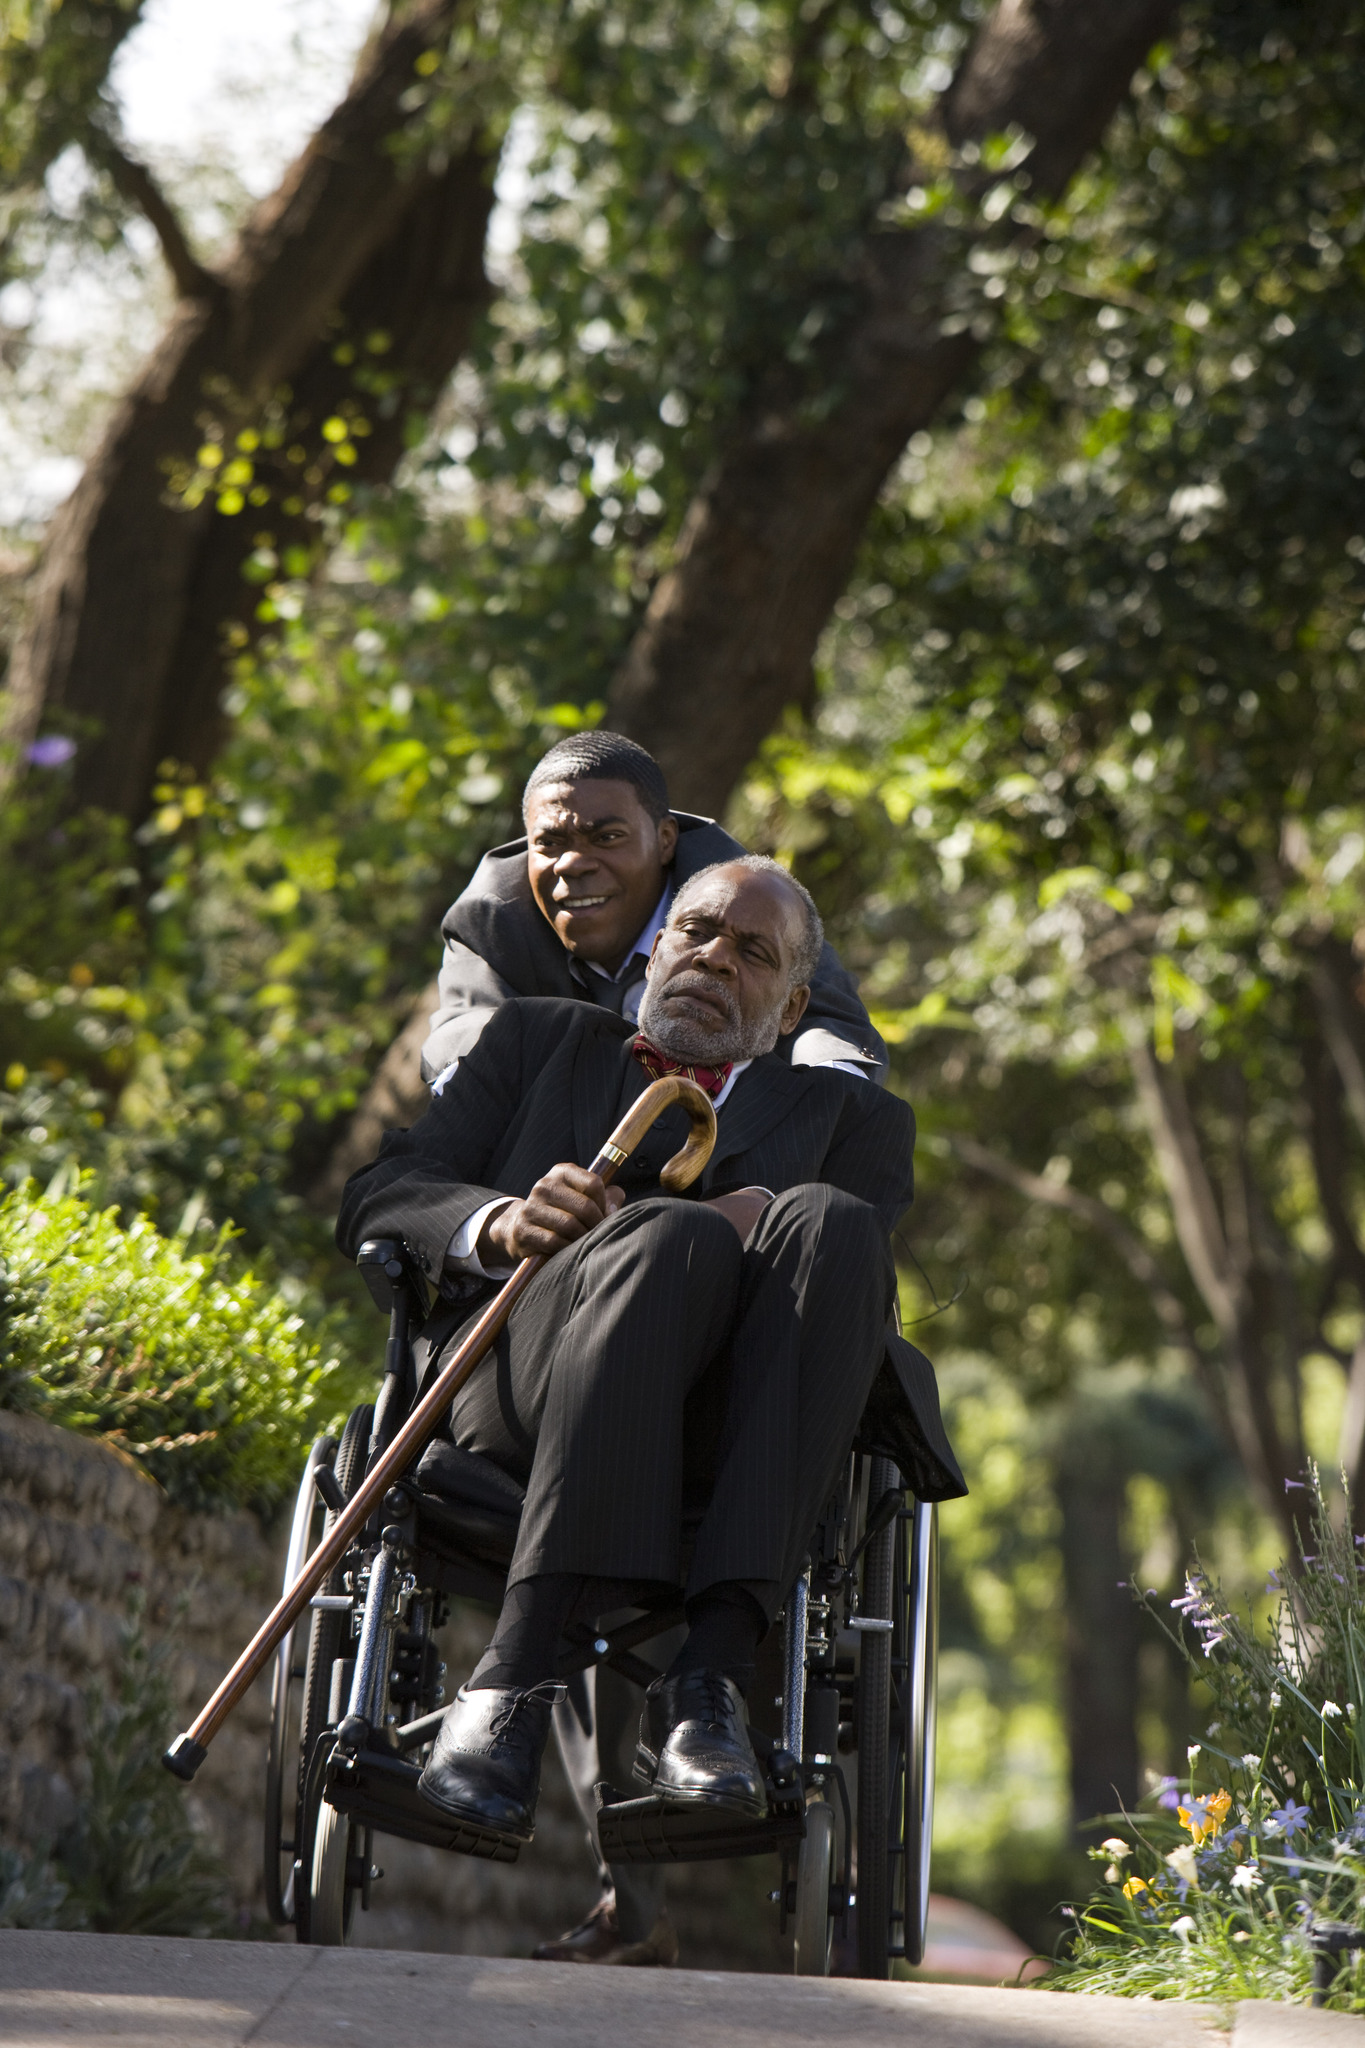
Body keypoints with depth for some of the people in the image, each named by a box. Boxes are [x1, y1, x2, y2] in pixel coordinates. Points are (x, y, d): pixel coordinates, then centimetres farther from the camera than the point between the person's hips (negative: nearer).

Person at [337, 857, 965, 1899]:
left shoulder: (849, 1117, 31)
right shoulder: (539, 1042, 32)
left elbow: (859, 1298, 10)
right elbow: (378, 1197, 15)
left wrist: (775, 1227, -12)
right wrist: (500, 1222, -7)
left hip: (728, 1440, 1)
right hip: (518, 1376, -1)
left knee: (831, 1223, -30)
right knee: (675, 1235, -34)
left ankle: (707, 1678, -41)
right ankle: (512, 1691, -45)